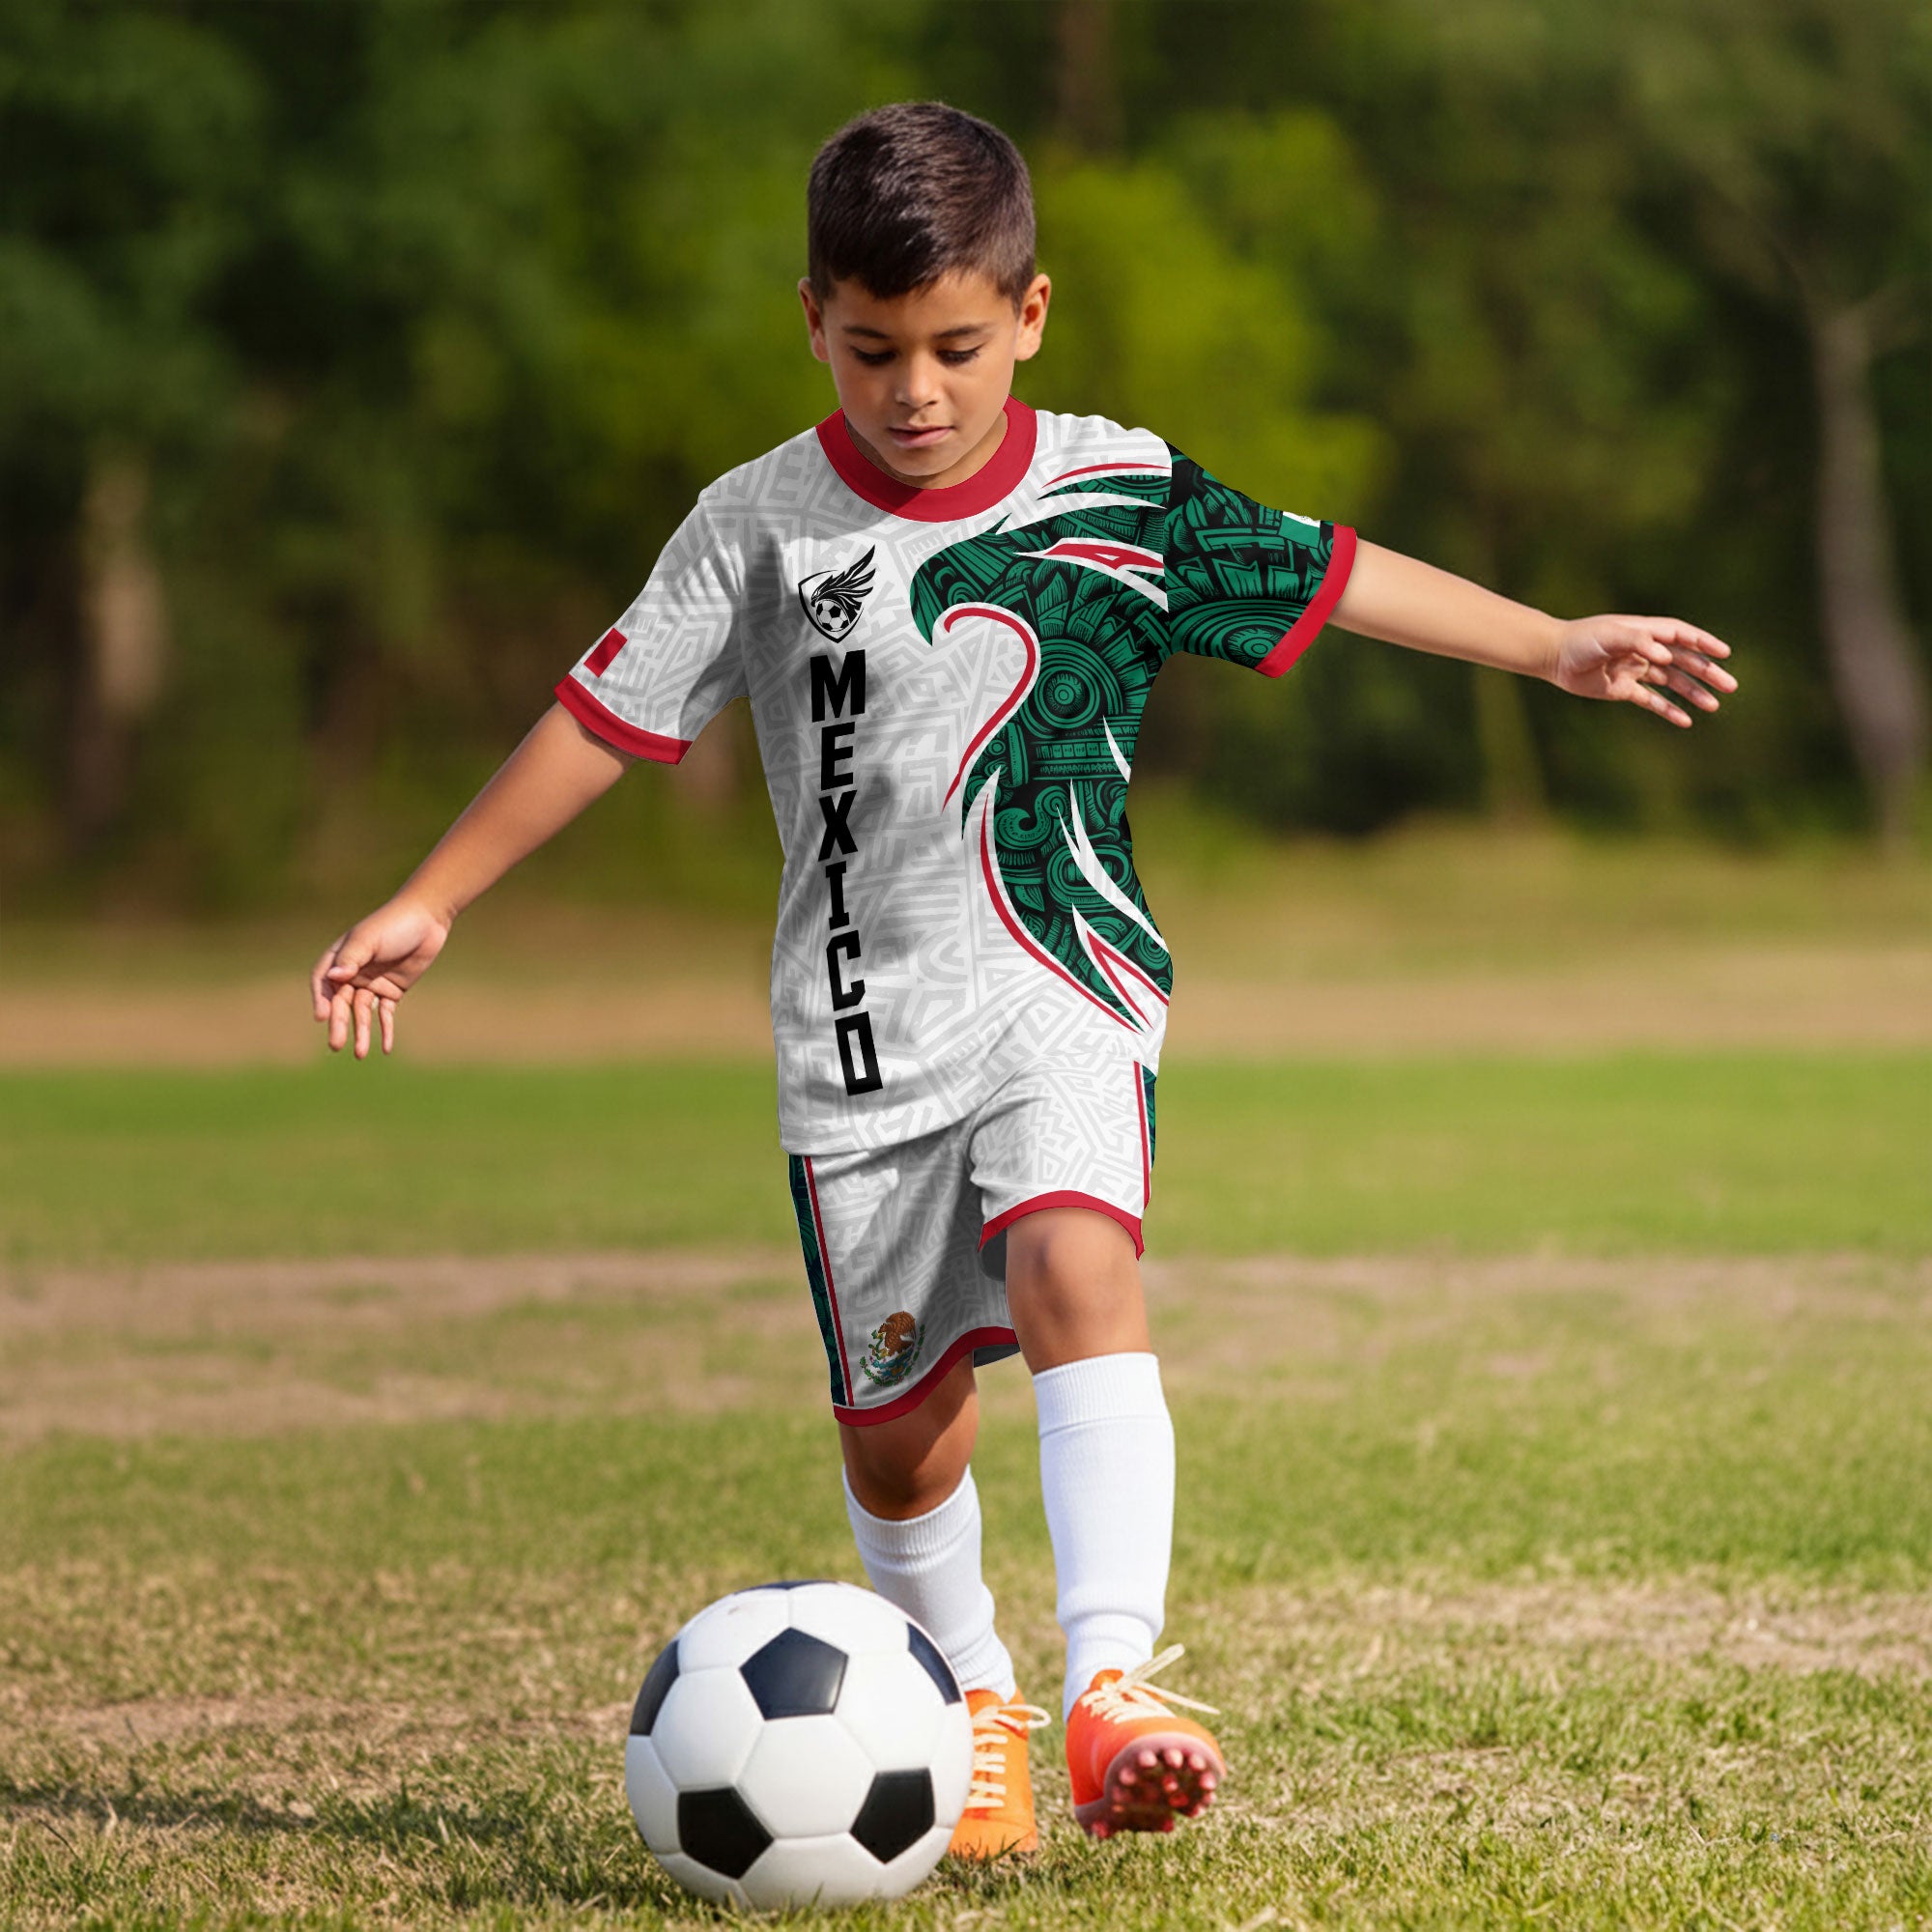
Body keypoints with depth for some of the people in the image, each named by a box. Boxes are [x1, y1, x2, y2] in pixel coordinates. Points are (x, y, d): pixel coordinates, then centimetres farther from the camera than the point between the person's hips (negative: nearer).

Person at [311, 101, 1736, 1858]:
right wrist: (428, 905, 5)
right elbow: (606, 718, 5)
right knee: (897, 1419, 4)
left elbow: (1329, 577, 10)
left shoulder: (1119, 498, 0)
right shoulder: (758, 530, 0)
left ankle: (1113, 1679, -35)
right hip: (855, 1032, 1)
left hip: (1061, 995, -1)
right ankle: (965, 1704, 29)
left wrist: (1559, 647, 12)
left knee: (1075, 1269, -28)